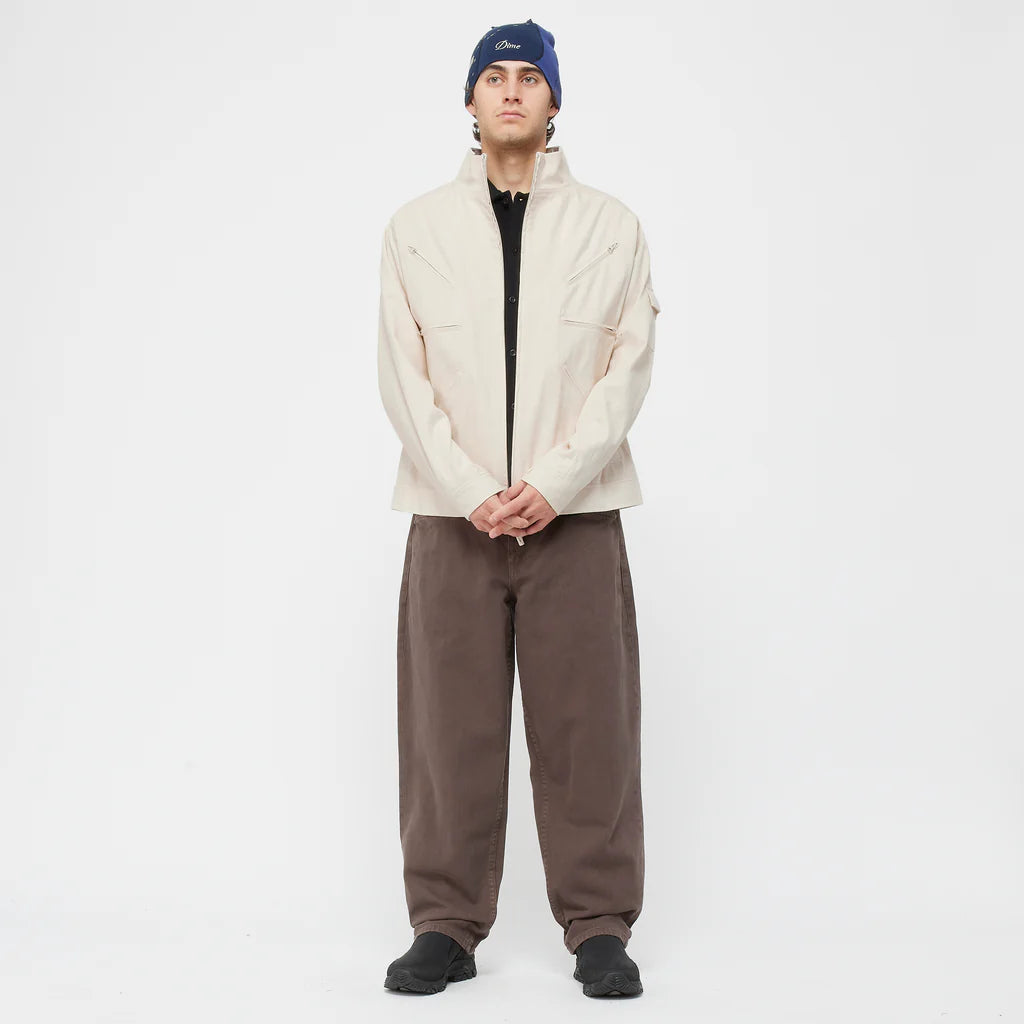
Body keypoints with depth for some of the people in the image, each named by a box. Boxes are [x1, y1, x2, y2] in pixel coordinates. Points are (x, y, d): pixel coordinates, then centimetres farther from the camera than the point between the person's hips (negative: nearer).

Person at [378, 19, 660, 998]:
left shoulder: (611, 225, 9)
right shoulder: (416, 226, 10)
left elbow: (628, 367, 2)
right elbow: (404, 374, 3)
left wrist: (551, 484, -9)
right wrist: (473, 492, -8)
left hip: (574, 510, 0)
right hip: (451, 513, 1)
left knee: (587, 725, 0)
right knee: (449, 726, 2)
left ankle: (599, 926, 12)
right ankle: (445, 926, 13)